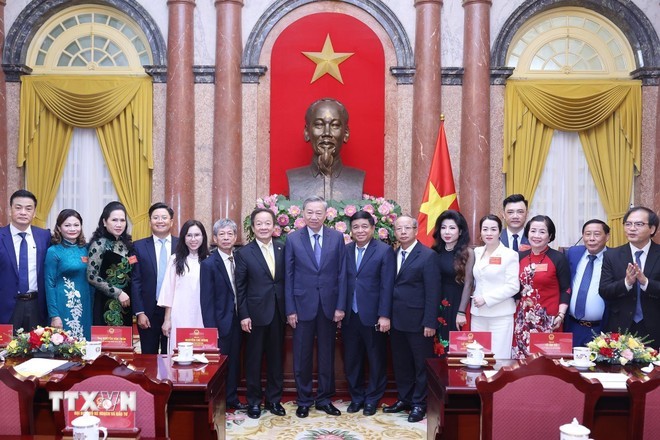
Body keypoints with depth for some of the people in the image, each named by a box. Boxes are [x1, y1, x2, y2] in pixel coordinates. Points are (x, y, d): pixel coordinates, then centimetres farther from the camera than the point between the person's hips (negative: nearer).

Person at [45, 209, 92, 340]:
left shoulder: (85, 249, 7)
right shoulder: (53, 251, -6)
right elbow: (50, 285, -7)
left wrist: (93, 307, 8)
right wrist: (54, 315, -12)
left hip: (85, 307, 5)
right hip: (64, 307, -5)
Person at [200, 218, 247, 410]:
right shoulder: (209, 264, -10)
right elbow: (206, 299, -12)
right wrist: (211, 328, -15)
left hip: (236, 321, 5)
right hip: (220, 322, -5)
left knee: (234, 361, 14)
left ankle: (232, 398, 28)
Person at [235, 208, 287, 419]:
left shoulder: (283, 249, 3)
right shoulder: (244, 253, -4)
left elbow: (287, 280, 5)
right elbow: (240, 288, -4)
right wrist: (243, 315, -8)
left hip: (278, 312, 3)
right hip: (256, 313, -2)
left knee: (276, 358, 11)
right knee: (254, 359, 8)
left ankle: (274, 399, 25)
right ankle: (254, 401, 22)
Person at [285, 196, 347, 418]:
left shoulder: (337, 237, 1)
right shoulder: (293, 239, -1)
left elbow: (342, 274, 1)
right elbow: (288, 277, -1)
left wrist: (340, 306, -4)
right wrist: (290, 309, -5)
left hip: (329, 305, 1)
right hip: (303, 305, -1)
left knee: (327, 355, 11)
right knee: (302, 356, 8)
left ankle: (324, 399, 25)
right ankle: (304, 400, 22)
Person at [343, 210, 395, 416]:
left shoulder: (385, 251, -7)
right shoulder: (345, 251, 5)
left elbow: (387, 286, -10)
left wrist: (384, 315, -13)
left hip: (373, 316, -3)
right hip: (350, 315, 4)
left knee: (376, 359, 10)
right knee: (351, 359, 12)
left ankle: (372, 399, 26)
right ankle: (356, 396, 29)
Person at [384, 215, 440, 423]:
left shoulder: (428, 256, -10)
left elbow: (433, 292, -13)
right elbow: (390, 286, 9)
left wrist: (430, 322, -16)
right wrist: (387, 315, 3)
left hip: (417, 321, -6)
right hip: (396, 320, 6)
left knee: (421, 364, 7)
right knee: (400, 363, 15)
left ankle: (419, 404, 19)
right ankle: (404, 399, 29)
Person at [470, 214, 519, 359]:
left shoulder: (510, 254, -5)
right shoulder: (477, 252, 11)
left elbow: (513, 286, -11)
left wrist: (486, 298, -15)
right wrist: (476, 297, 1)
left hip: (500, 315, -5)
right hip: (477, 314, 5)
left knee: (498, 358, -3)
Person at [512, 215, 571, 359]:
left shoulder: (558, 258, -3)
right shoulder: (521, 257, 7)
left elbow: (566, 289, -3)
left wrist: (561, 315, -11)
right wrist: (516, 311, 11)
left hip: (548, 320, -3)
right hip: (523, 319, 4)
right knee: (521, 357, 3)